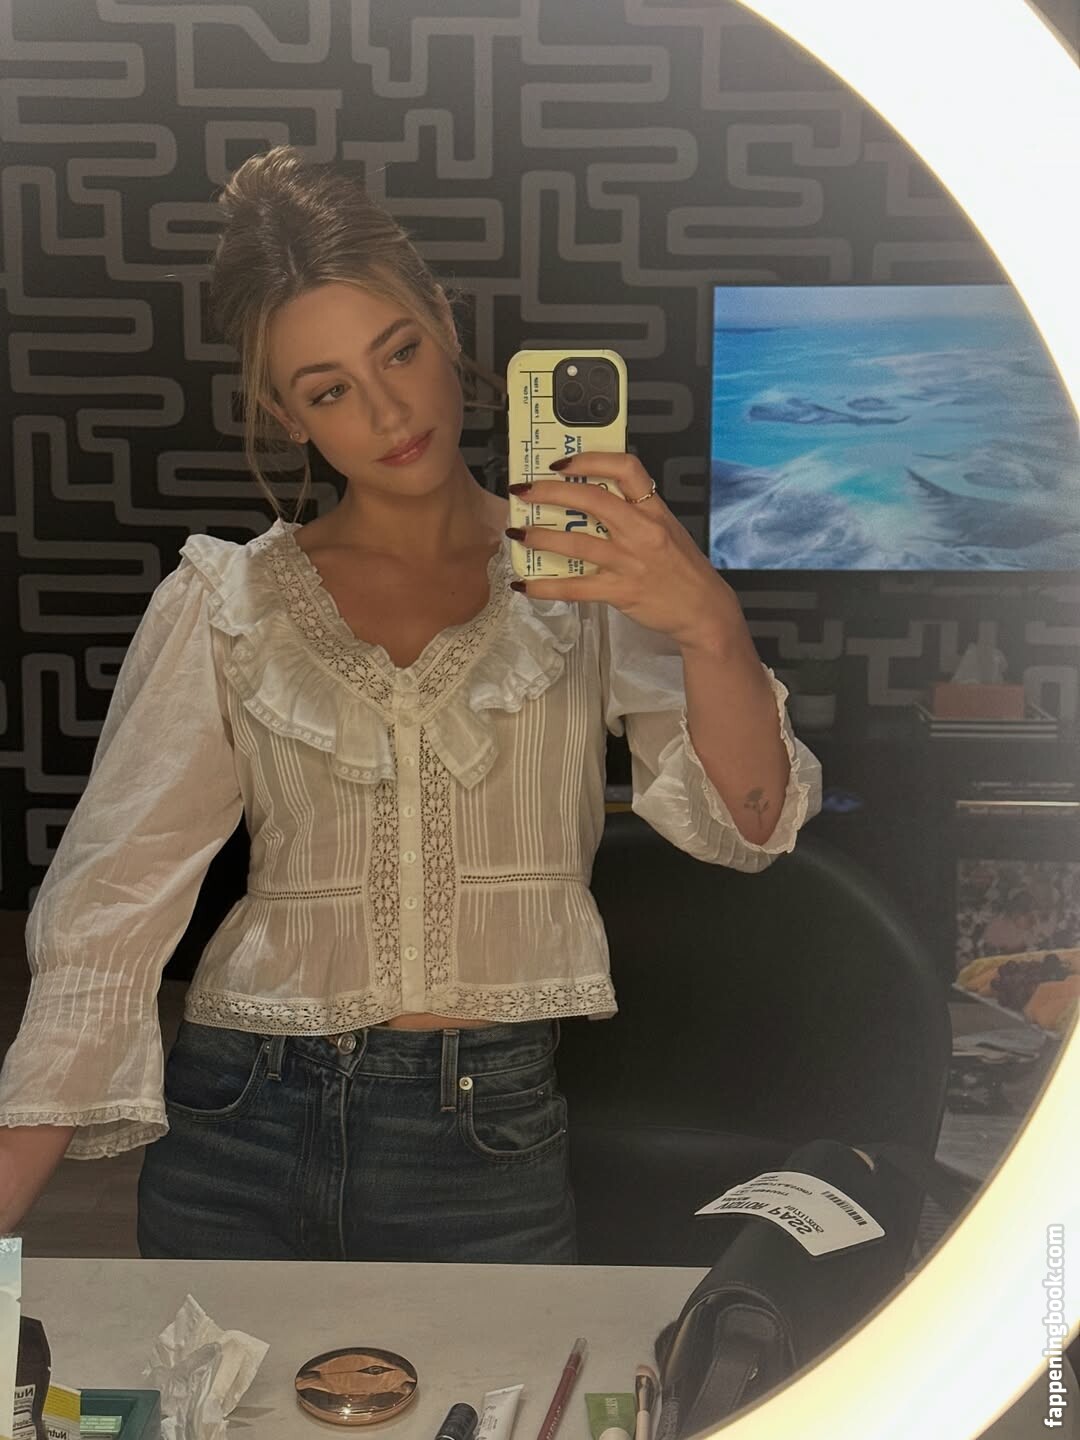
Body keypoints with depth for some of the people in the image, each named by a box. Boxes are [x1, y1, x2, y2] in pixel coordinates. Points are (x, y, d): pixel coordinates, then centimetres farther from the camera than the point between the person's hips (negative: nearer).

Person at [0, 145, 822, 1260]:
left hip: (490, 1146, 0)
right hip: (239, 1138, 1)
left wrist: (708, 625, -31)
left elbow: (743, 822, -11)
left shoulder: (581, 578, 0)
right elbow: (110, 909, -2)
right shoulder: (223, 603, 1)